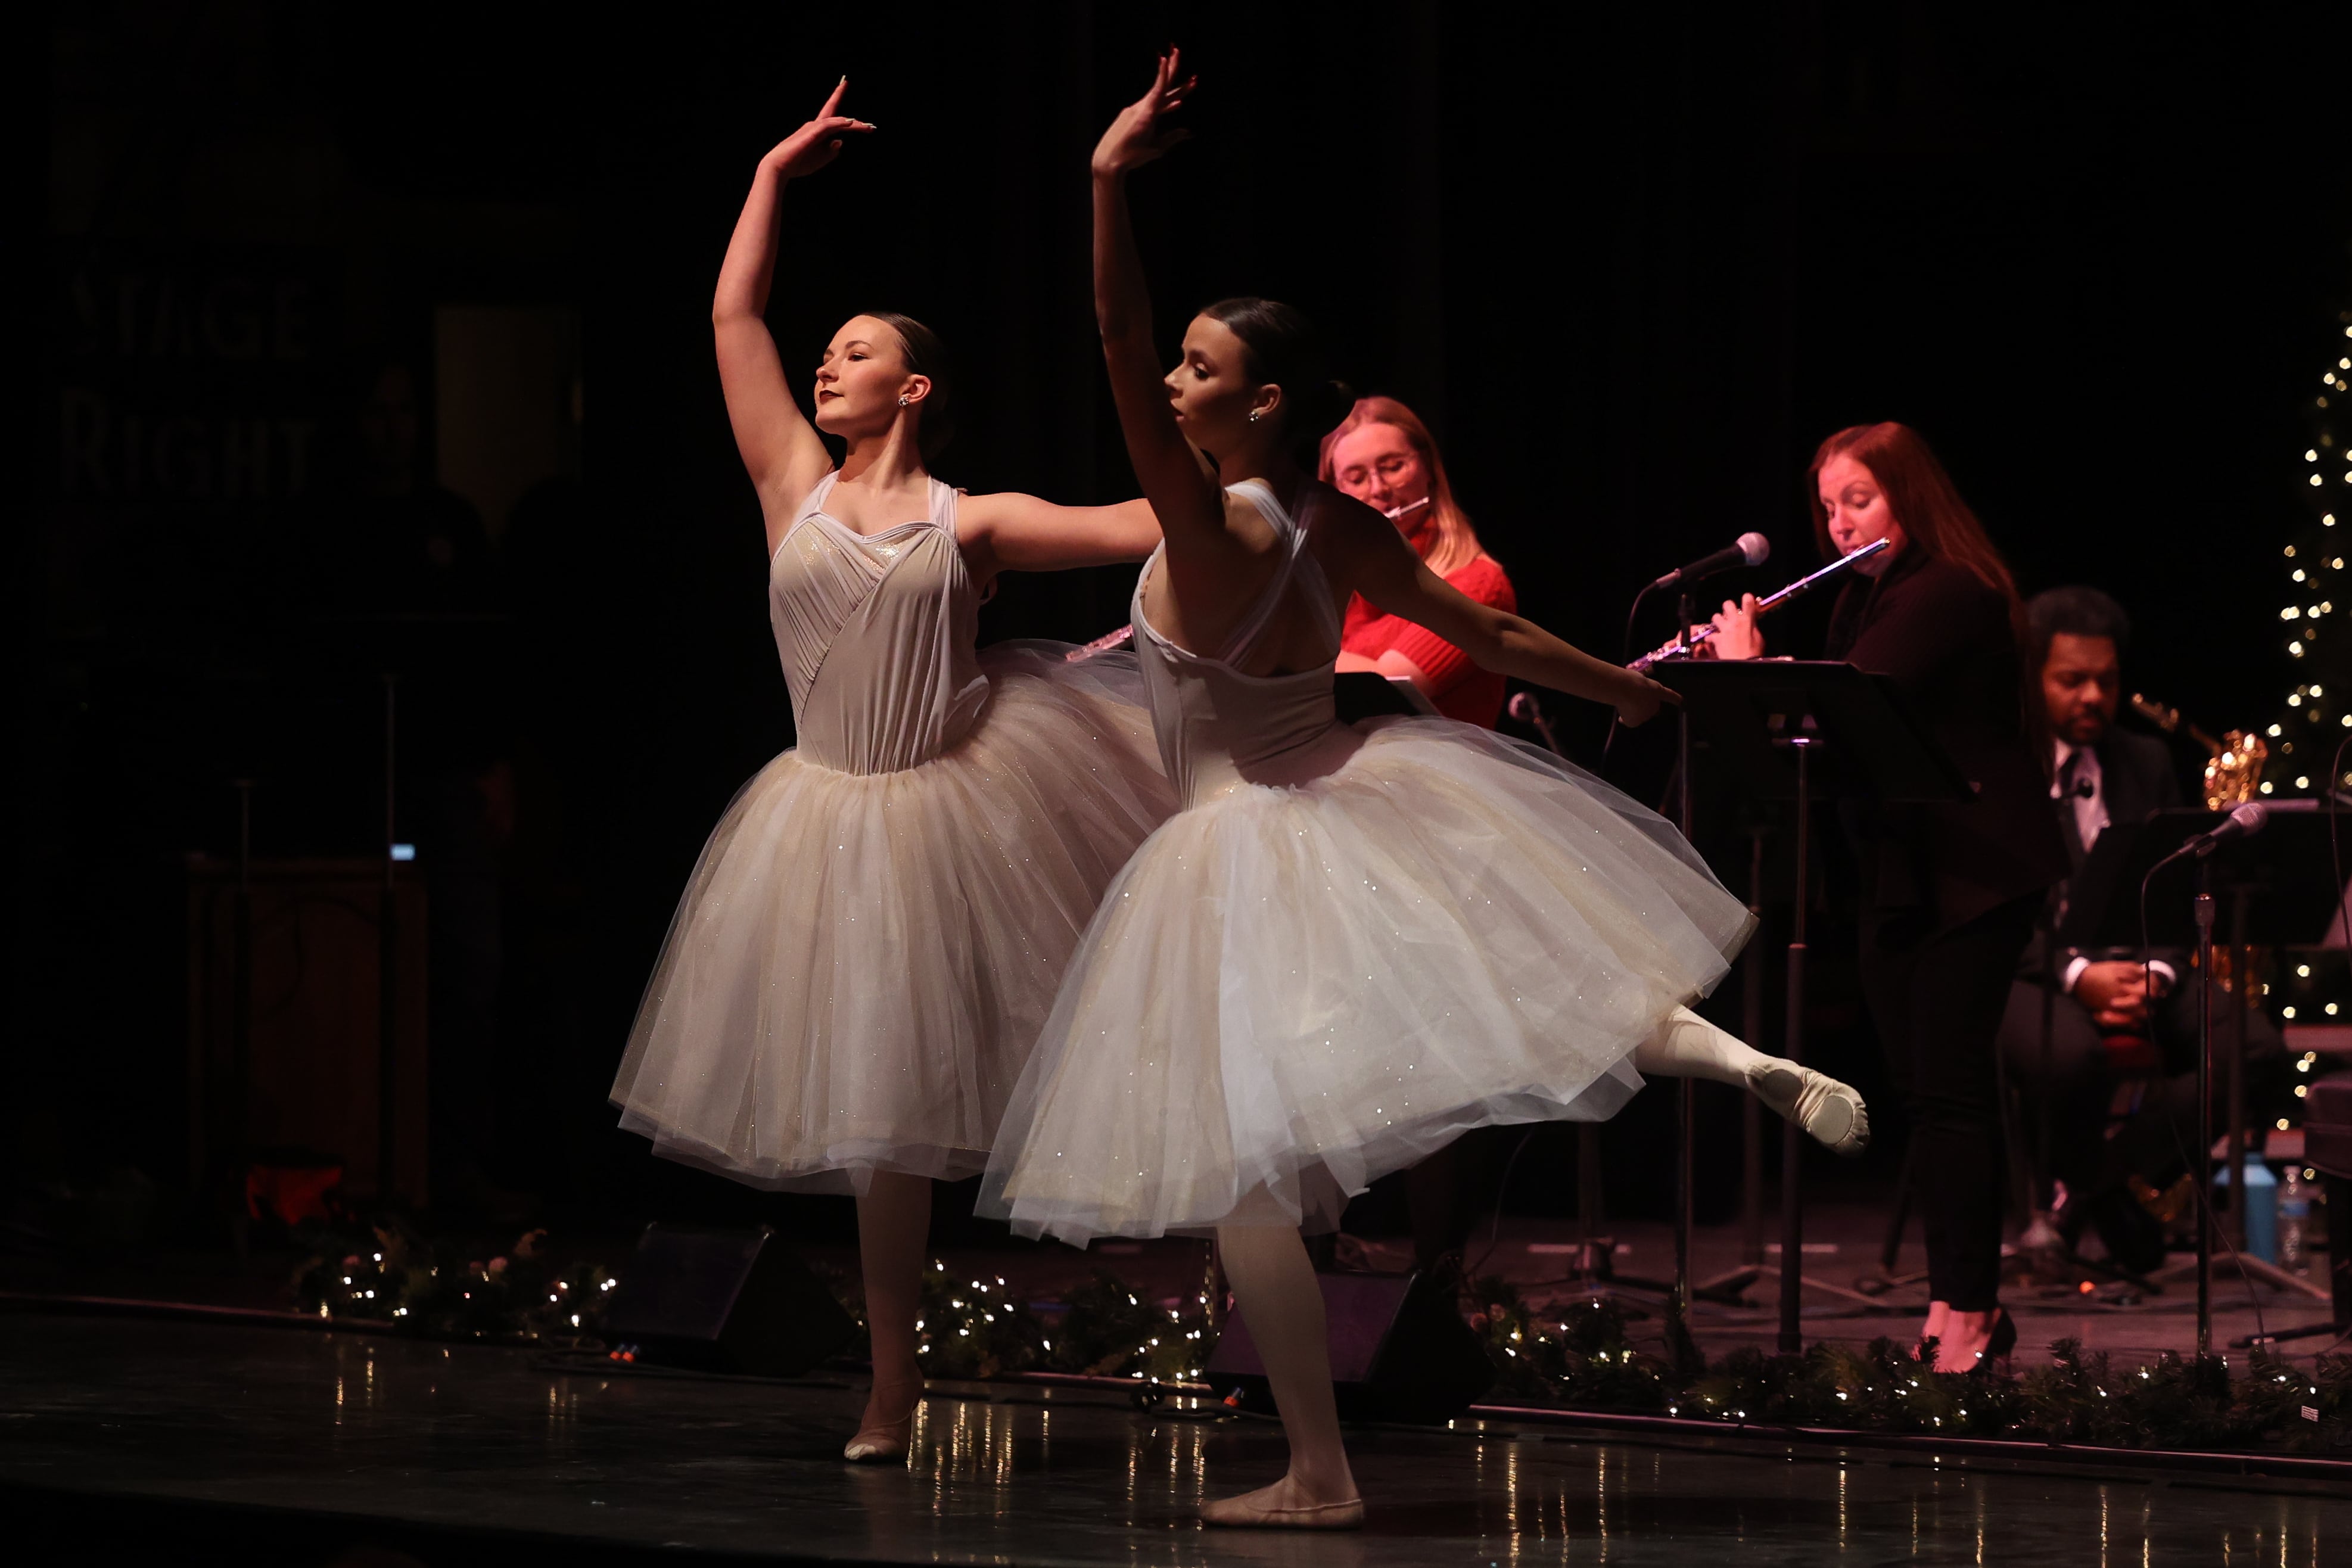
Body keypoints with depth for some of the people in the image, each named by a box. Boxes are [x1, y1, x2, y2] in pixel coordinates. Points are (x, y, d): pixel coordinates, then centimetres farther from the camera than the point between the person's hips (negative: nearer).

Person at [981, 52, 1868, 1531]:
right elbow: (1490, 633, 10)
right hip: (1360, 809, 6)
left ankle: (1321, 1476, -1)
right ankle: (1751, 1063, 1)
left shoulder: (1206, 528, -19)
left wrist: (1111, 181, -35)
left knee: (1246, 1164, 0)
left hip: (1246, 849, -6)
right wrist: (1625, 688, 25)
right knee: (1539, 985, 25)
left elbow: (1116, 340, -30)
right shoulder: (1345, 530, -1)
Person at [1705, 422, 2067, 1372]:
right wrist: (1738, 663, 3)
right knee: (1920, 1089, 8)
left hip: (1974, 874, -9)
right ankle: (1960, 1301, 14)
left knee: (1950, 1084, -11)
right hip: (1897, 877, 9)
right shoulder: (1864, 600, 15)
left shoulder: (1951, 593, -14)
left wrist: (1748, 665, -8)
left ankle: (1969, 1315, -10)